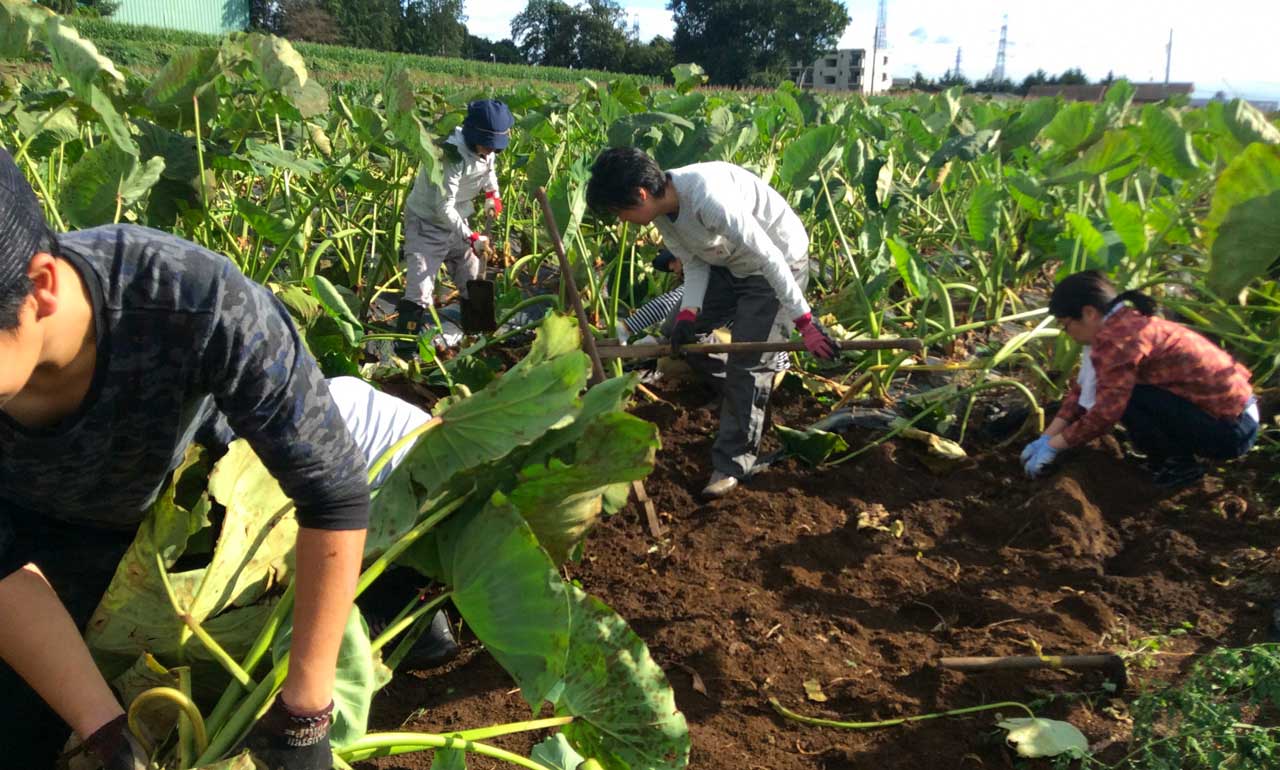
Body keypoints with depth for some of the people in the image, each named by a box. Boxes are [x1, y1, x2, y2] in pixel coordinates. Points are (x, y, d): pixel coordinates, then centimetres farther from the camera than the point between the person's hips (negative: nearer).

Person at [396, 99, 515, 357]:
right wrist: (471, 237, -34)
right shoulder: (451, 156, -30)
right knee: (419, 292, -16)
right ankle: (405, 350, -10)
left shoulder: (486, 150, -6)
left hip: (457, 222, 8)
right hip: (427, 223, -8)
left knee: (474, 284, 14)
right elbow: (444, 207, -31)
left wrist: (492, 192, 2)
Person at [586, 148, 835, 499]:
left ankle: (732, 464, 3)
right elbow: (695, 265, 0)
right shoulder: (662, 210, -8)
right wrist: (687, 315, -16)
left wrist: (805, 322, -32)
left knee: (748, 364, -10)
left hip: (779, 263, -8)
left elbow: (769, 257, -33)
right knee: (679, 333, 6)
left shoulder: (707, 196, -35)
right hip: (728, 263, 9)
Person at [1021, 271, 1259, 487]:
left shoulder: (1119, 337, -21)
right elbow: (1082, 389, 11)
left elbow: (1106, 411, -24)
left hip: (1228, 431, -9)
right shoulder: (1126, 324, 9)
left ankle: (1179, 464, -2)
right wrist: (1046, 437, 6)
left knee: (1121, 394, -19)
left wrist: (1052, 446, -12)